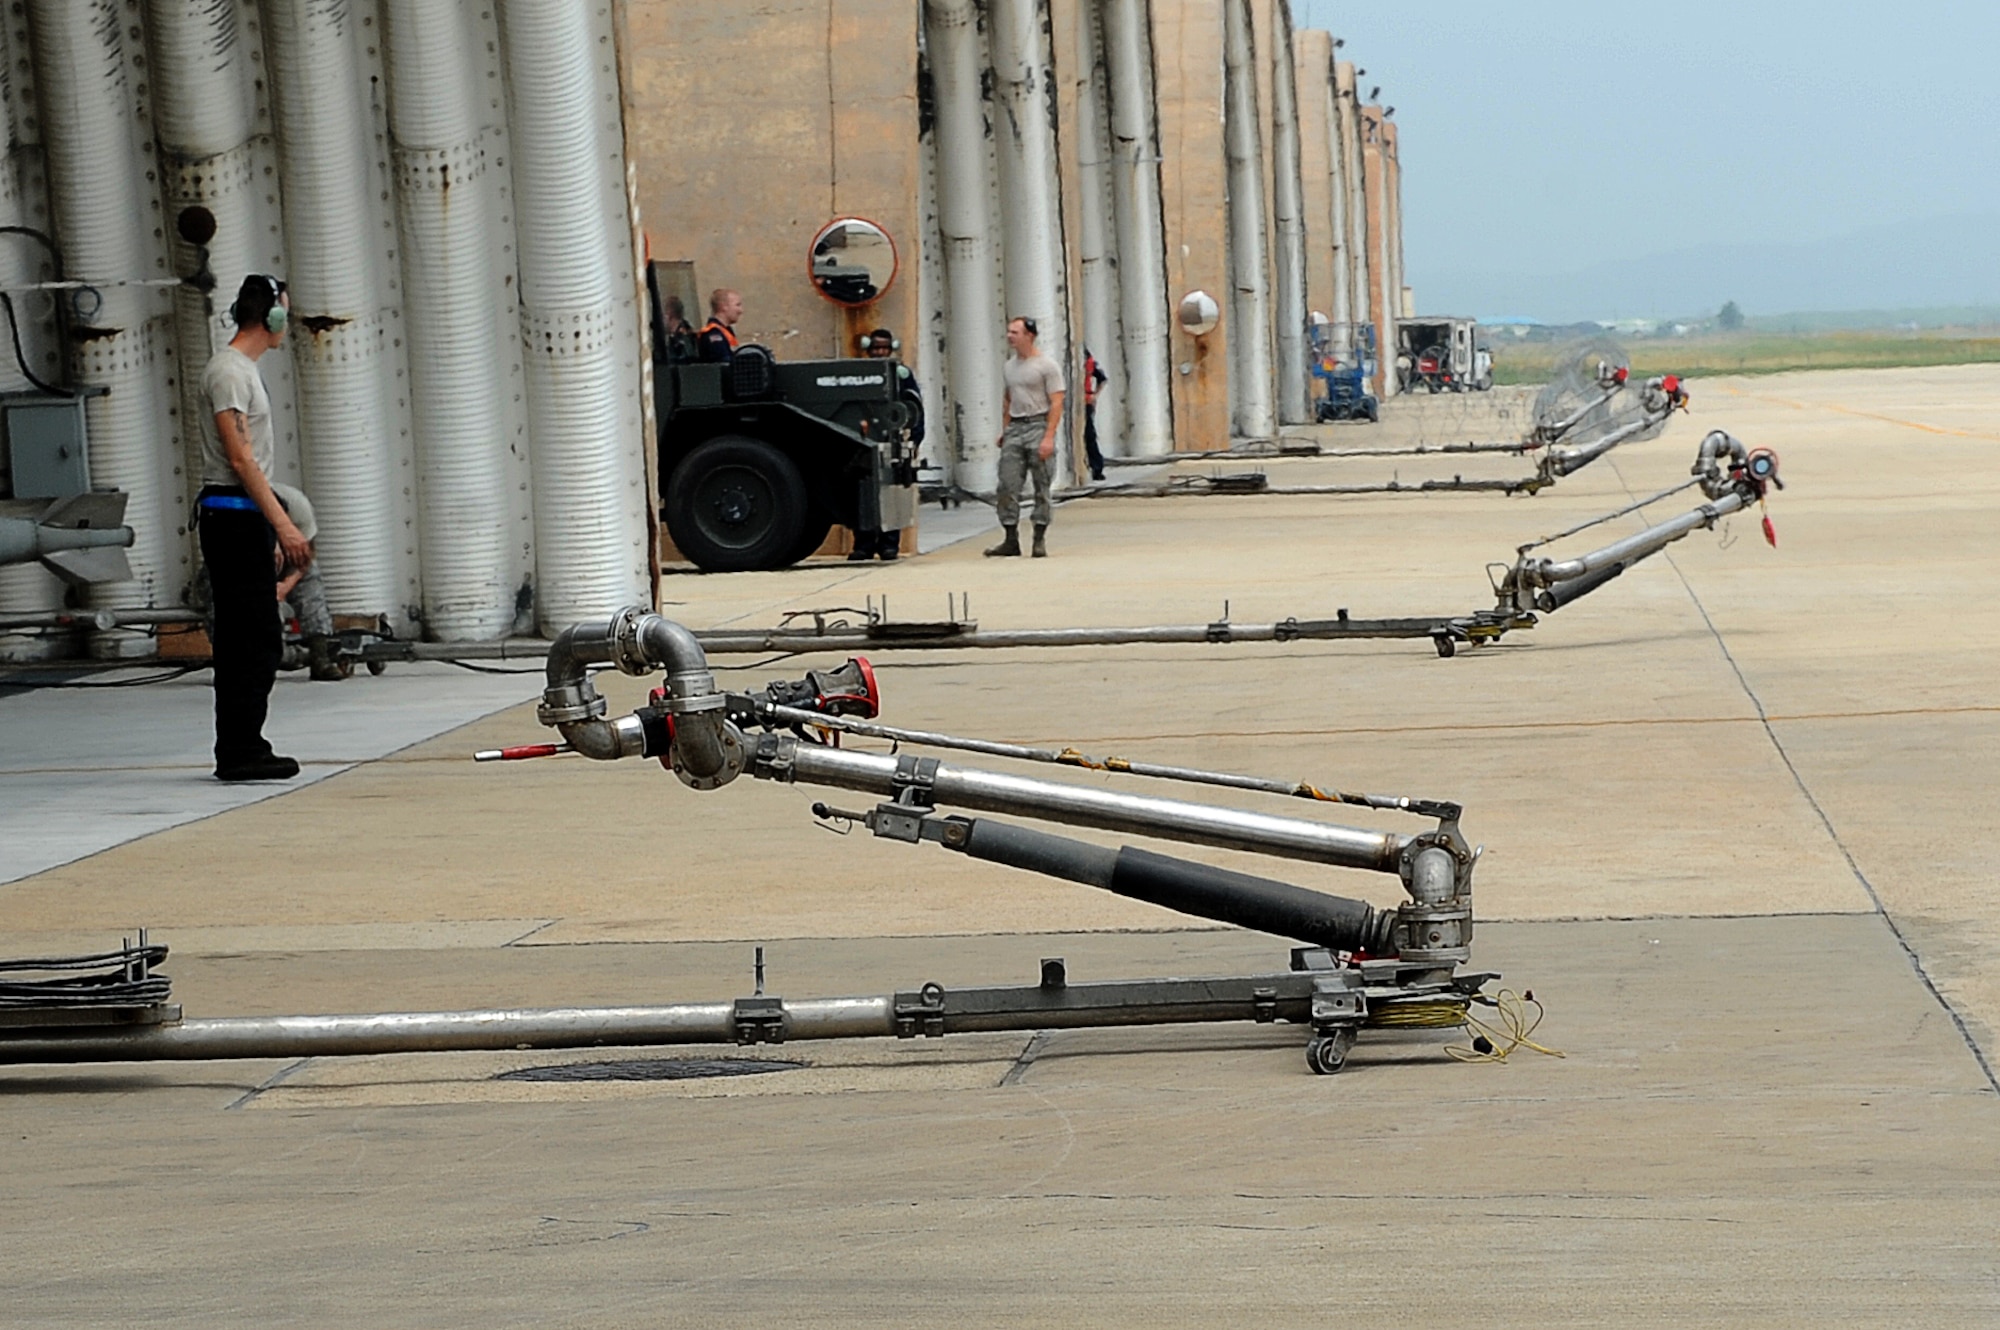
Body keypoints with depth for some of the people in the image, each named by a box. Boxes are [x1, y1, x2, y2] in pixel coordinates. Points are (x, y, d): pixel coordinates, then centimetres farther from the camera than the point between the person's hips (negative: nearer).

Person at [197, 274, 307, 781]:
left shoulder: (242, 369, 19)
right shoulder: (230, 371, -14)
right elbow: (241, 459, -20)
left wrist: (273, 530, 22)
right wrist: (284, 525, -22)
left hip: (243, 517, 11)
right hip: (234, 517, -11)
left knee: (248, 641, 12)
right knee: (256, 641, -10)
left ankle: (240, 750, 16)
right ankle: (240, 753, -9)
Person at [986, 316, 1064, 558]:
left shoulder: (1047, 366, -6)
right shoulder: (1009, 366, 15)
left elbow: (1056, 404, -11)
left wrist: (1049, 437, -19)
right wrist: (1005, 429, 17)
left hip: (1038, 426, -6)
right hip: (1014, 429, 6)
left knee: (1042, 487, -1)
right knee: (1007, 486, -1)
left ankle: (1040, 540, 5)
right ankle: (1010, 540, 3)